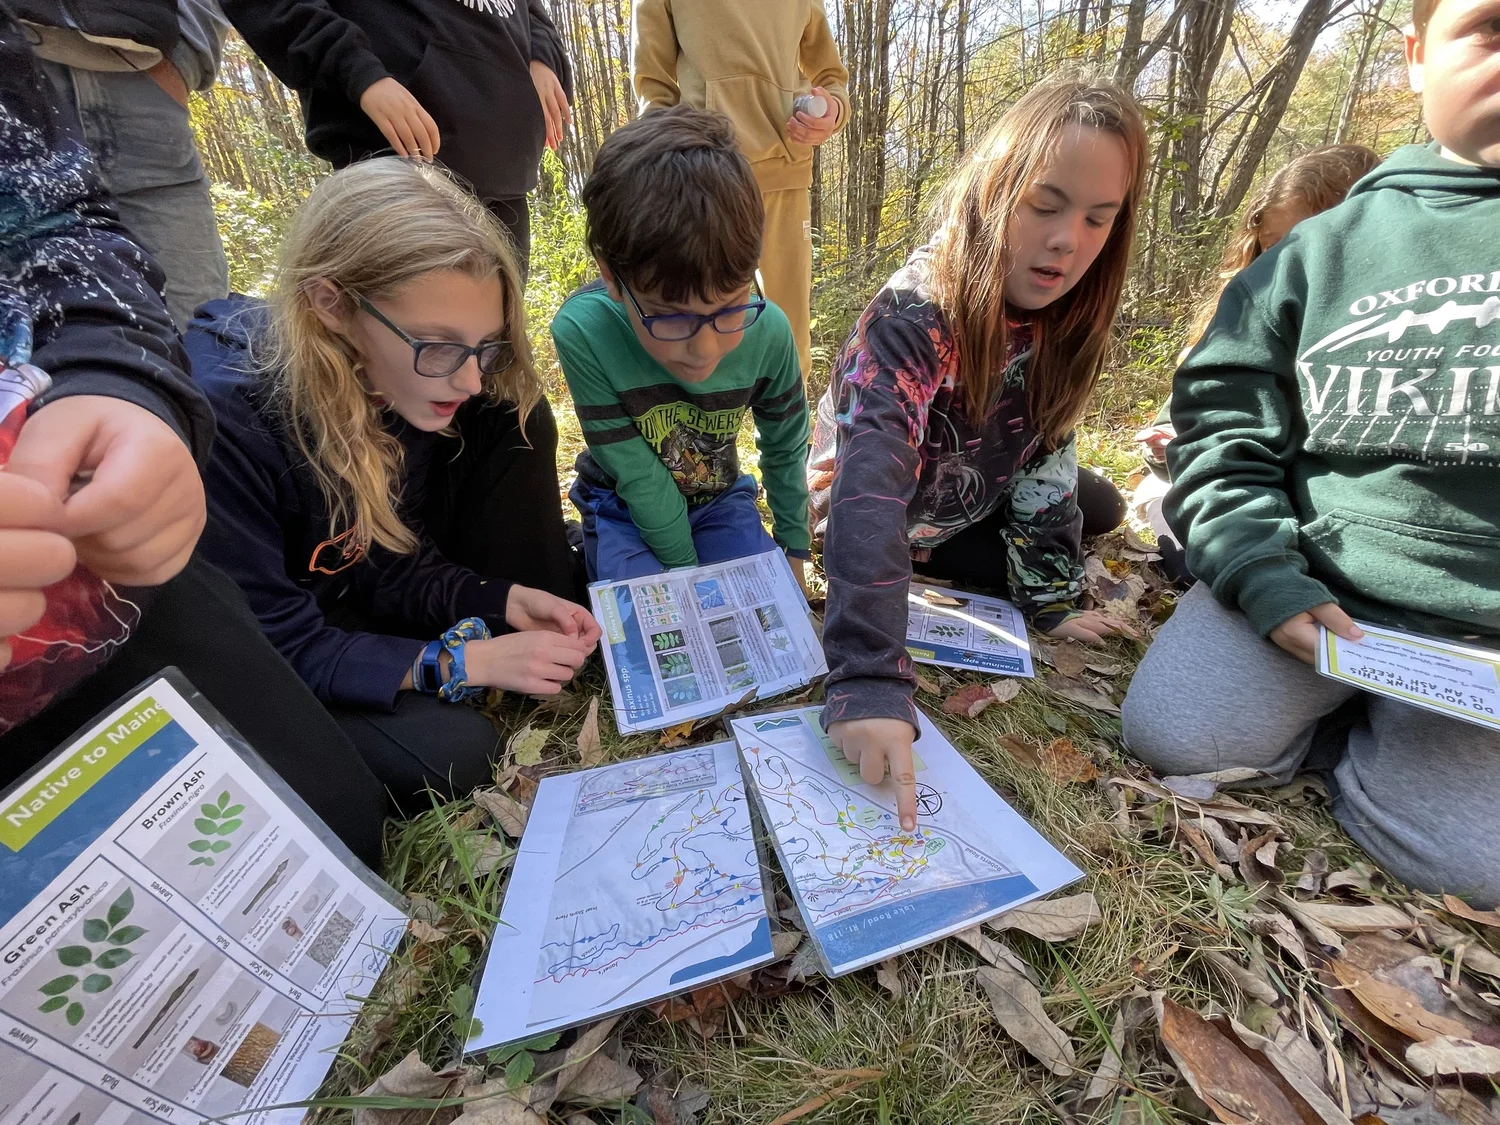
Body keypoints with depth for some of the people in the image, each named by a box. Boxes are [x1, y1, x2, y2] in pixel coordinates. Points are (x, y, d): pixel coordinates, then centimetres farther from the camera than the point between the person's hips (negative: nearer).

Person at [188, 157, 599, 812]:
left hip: (354, 603, 5)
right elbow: (274, 650, -25)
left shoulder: (404, 383, -14)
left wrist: (508, 602, -19)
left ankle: (548, 659, -3)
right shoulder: (221, 417, -32)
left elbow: (398, 566, -5)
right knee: (450, 750, -31)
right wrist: (460, 662, -30)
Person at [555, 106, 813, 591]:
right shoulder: (582, 333, -30)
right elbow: (637, 476, -23)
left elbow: (786, 449, -4)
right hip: (624, 510, -2)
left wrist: (793, 550, 3)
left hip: (719, 500, 3)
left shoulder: (768, 331, -21)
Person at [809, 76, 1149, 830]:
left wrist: (1050, 596, -16)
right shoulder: (912, 319, -37)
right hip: (885, 512, -5)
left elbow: (1045, 456, -10)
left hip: (967, 504, 6)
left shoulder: (1058, 321, -15)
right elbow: (870, 494, -50)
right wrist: (870, 682, -60)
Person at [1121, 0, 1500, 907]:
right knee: (1171, 737, -16)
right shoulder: (1326, 245, 5)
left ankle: (1361, 739, 15)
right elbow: (1221, 423, 1)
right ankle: (1345, 716, 11)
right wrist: (1266, 581, -13)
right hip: (1311, 591, 0)